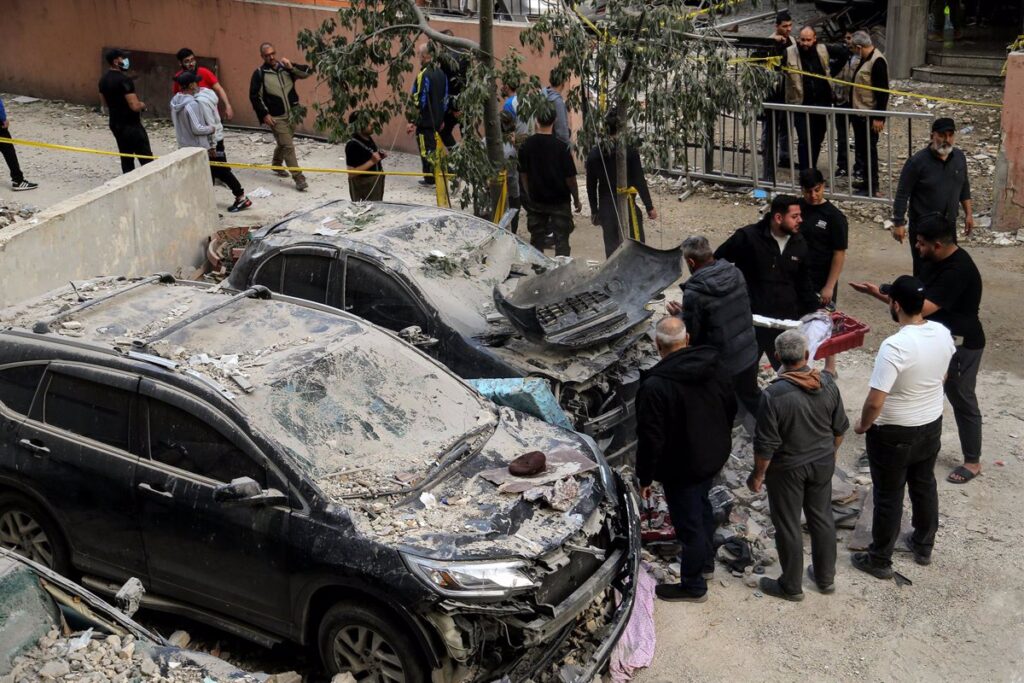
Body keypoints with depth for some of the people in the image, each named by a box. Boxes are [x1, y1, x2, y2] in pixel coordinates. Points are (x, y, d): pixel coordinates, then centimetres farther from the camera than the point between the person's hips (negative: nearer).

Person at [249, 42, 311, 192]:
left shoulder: (285, 67, 3)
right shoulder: (259, 74, -7)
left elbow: (307, 72, -2)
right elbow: (254, 96, -6)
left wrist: (292, 67, -17)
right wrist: (264, 114, -12)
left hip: (292, 114, 5)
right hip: (276, 118, -5)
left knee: (283, 143, 21)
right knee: (288, 146, -10)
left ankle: (277, 165, 46)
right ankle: (298, 178, -10)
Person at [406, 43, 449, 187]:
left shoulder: (424, 75, -17)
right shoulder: (441, 73, 8)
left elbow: (419, 100, -19)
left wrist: (414, 122, -15)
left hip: (424, 120, -8)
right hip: (437, 120, 8)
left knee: (426, 149, -5)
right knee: (434, 147, 18)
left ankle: (430, 178, -12)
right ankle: (430, 178, 24)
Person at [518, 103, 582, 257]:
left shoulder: (527, 145, -5)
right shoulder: (561, 146, -15)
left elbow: (523, 174, 4)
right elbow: (570, 177, -11)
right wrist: (576, 199, 1)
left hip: (536, 200, 3)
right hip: (559, 200, -3)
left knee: (536, 239, 14)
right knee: (561, 240, 4)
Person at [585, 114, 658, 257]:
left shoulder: (595, 153, 2)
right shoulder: (630, 151, -9)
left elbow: (591, 185, 7)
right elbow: (639, 181, -10)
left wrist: (594, 211, 16)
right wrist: (650, 207, -3)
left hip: (606, 207, 4)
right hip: (627, 206, -4)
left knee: (611, 246, 11)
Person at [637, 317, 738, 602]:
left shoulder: (655, 387, -28)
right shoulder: (711, 367, -7)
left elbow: (650, 439, -23)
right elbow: (730, 408, 7)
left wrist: (645, 477, -10)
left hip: (681, 467, -7)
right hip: (714, 456, 7)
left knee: (688, 523, 8)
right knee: (701, 505, 29)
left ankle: (693, 585, 25)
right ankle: (705, 560, 49)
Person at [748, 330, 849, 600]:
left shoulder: (773, 394, -27)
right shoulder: (827, 383, -12)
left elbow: (766, 445, -21)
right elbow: (840, 427, 2)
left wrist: (758, 475, -6)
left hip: (787, 469, -5)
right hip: (822, 464, 5)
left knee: (787, 527, 12)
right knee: (822, 518, 21)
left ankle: (791, 586, 27)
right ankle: (826, 578, 37)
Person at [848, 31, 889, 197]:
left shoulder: (877, 62, -19)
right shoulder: (865, 59, 11)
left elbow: (883, 91, -21)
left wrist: (879, 117, -23)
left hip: (869, 116, -10)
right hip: (859, 113, 10)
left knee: (869, 150, -4)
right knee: (860, 148, 16)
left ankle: (872, 187, 4)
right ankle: (867, 181, 28)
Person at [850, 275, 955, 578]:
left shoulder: (894, 346, -32)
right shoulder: (943, 334, -9)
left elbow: (875, 402, -30)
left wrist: (863, 425, -10)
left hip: (894, 434, -7)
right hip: (932, 425, 7)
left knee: (888, 497, 9)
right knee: (925, 487, 25)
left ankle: (880, 560, 25)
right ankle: (924, 547, 43)